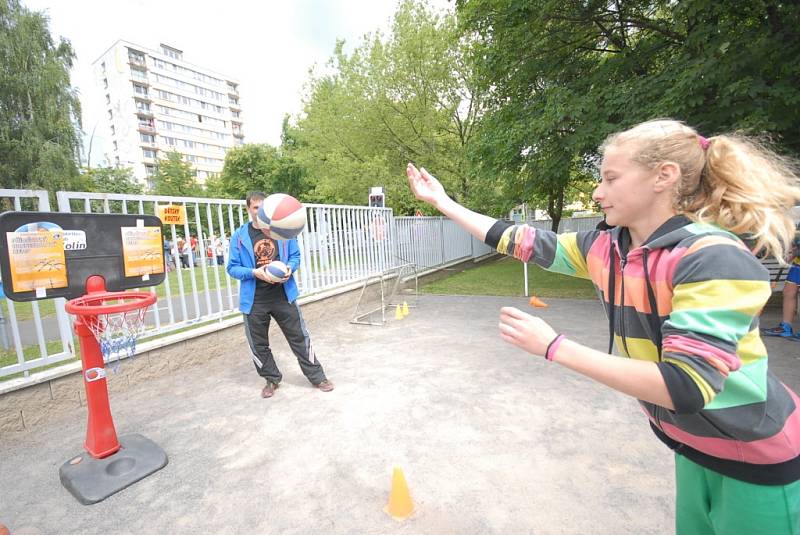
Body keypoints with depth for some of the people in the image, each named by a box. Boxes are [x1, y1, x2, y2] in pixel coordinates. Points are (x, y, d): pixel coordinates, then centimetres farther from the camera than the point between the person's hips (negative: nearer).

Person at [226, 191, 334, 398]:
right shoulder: (239, 236, -4)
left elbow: (295, 256, 8)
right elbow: (232, 268, -1)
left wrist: (290, 268, -14)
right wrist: (254, 272, -18)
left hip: (283, 295, 0)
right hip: (255, 300, 1)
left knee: (299, 337, 7)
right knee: (258, 344, 13)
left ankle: (317, 376, 22)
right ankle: (271, 379, 35)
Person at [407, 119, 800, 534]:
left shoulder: (714, 259, -28)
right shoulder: (604, 249, -9)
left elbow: (684, 388, -34)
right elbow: (519, 241, -7)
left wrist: (553, 346, -34)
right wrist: (441, 201, -4)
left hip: (758, 458, -6)